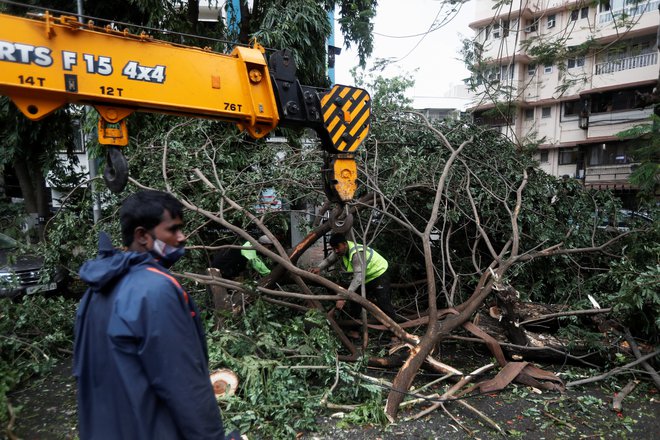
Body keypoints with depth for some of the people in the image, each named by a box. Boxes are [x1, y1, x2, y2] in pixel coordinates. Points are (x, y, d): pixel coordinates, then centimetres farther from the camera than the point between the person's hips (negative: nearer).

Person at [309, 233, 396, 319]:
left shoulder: (356, 253, -38)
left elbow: (358, 277, -44)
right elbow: (329, 260, 1)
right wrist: (319, 267, -22)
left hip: (379, 274, -9)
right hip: (366, 277, 9)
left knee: (383, 303, -13)